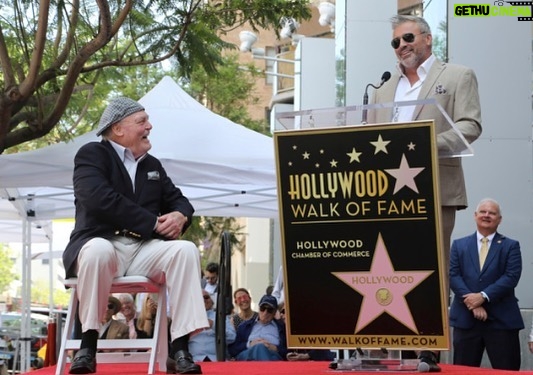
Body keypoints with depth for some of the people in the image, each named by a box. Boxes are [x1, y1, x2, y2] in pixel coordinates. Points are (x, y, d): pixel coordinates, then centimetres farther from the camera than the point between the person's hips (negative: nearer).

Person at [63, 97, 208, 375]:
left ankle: (179, 350, -28)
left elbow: (178, 200, 21)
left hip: (144, 249, 5)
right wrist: (153, 223, -16)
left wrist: (180, 215, -7)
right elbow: (99, 199, -16)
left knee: (186, 250, -24)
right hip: (102, 244, -5)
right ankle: (88, 344, -29)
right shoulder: (92, 154, 1)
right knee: (98, 250, -41)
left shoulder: (152, 165, 22)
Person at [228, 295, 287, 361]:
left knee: (260, 348, -38)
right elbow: (232, 349, 18)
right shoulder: (244, 326, 29)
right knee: (259, 348, -37)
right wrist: (249, 344, 2)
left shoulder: (282, 327, 25)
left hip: (272, 358, -1)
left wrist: (276, 349, -5)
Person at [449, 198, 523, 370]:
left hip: (501, 319, -2)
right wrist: (472, 303, -13)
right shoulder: (459, 245, 12)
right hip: (466, 318, 2)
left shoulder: (510, 246, 6)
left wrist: (483, 296, -17)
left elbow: (511, 277, -6)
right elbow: (453, 276, 1)